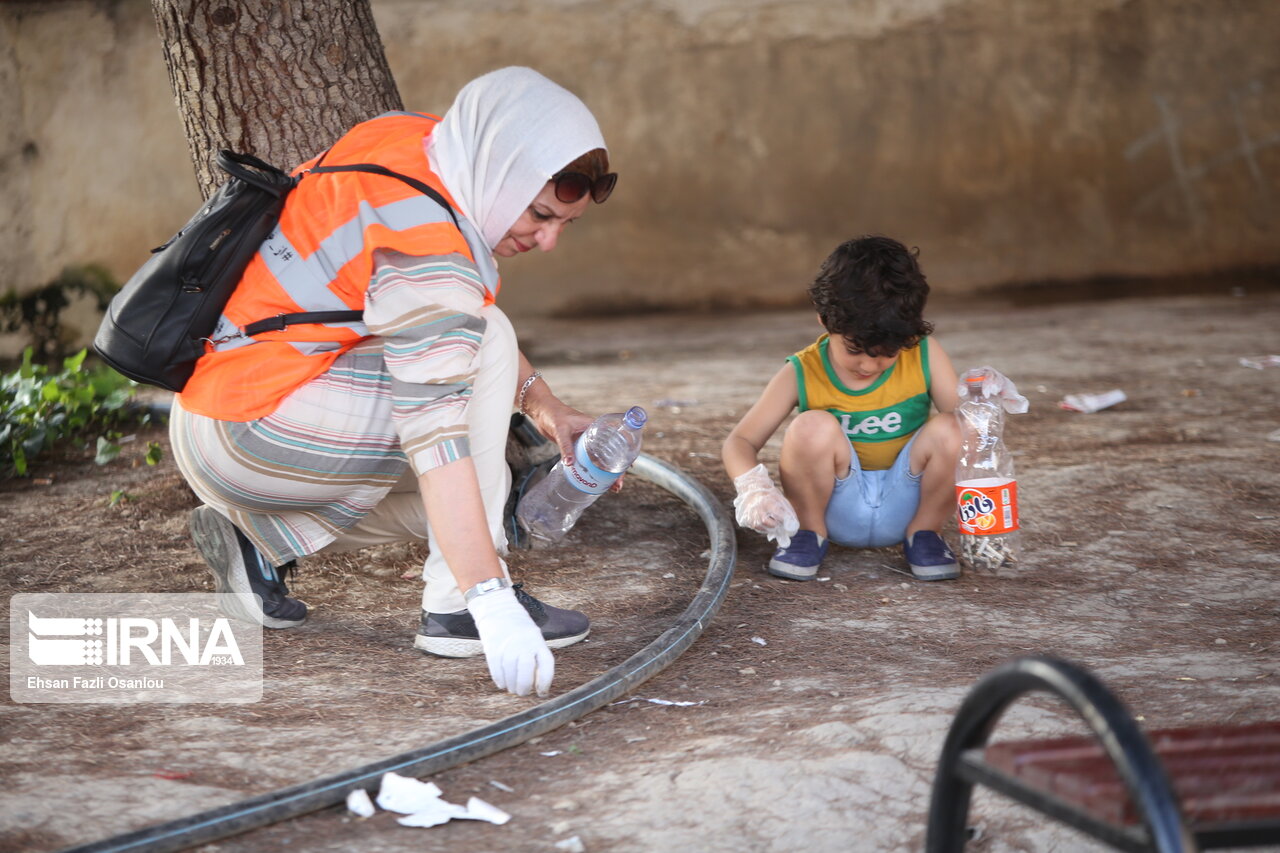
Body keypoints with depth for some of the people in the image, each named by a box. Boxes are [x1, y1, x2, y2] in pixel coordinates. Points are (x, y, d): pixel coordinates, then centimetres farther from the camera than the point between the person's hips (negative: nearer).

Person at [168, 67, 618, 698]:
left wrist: (538, 399, 4)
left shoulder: (411, 139, 2)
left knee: (471, 491, 15)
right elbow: (438, 438, -33)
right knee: (487, 344, -15)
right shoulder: (426, 246, -26)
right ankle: (457, 607, -15)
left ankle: (257, 538, 12)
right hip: (247, 434, -10)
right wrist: (492, 602, -36)